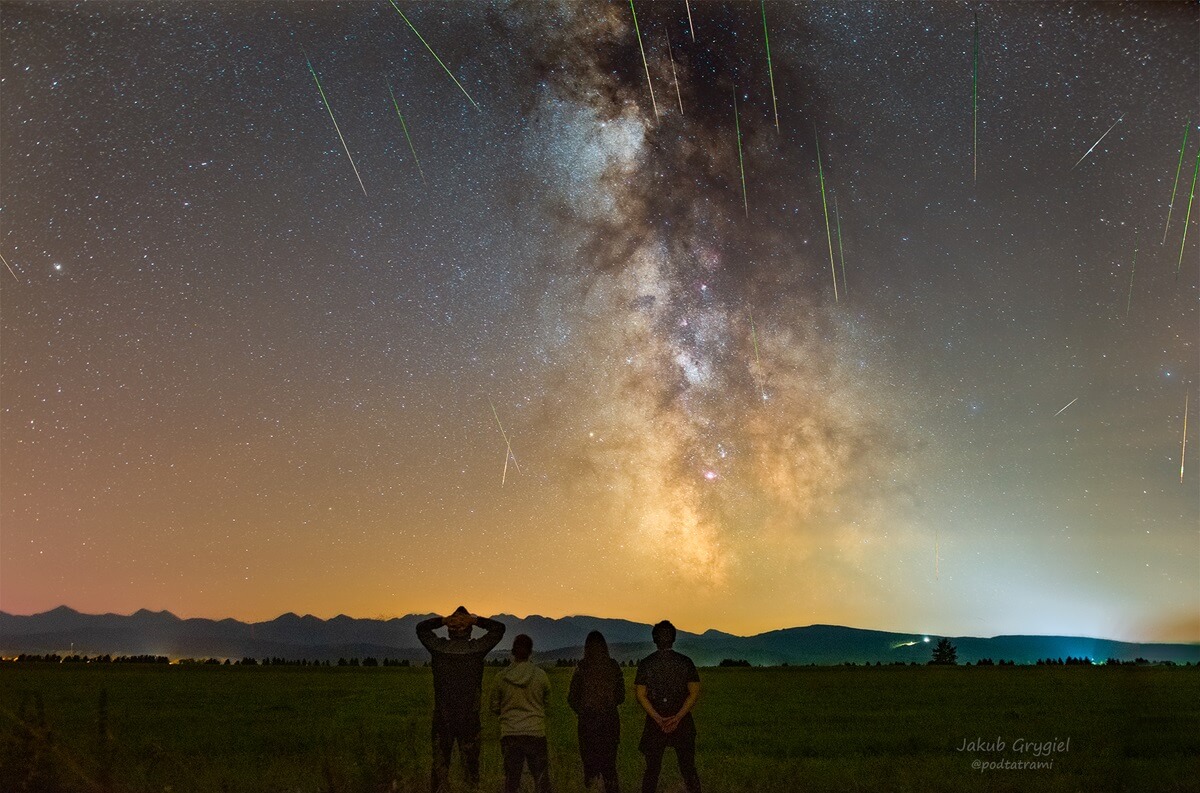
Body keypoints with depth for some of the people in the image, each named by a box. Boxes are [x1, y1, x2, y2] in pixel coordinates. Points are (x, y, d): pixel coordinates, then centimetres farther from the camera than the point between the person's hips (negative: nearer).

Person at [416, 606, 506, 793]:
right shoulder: (477, 648, -7)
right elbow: (499, 628, 6)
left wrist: (443, 620, 0)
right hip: (469, 719, -1)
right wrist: (476, 620, -1)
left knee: (440, 763, 8)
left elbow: (421, 627, 14)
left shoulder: (438, 647, -4)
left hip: (442, 719, 1)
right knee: (471, 764, 8)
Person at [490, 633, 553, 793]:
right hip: (536, 733, -1)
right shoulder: (540, 675, -4)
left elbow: (495, 708, 6)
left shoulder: (501, 677, -2)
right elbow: (547, 700, 6)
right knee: (541, 780, 6)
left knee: (511, 780, 8)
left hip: (509, 734, 1)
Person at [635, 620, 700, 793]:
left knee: (652, 769, 8)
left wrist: (658, 719, -11)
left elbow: (641, 695, -7)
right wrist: (677, 717, -12)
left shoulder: (645, 663, -3)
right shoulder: (685, 662, -2)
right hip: (682, 721, 0)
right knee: (688, 768, 7)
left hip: (655, 721, 0)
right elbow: (694, 692, -7)